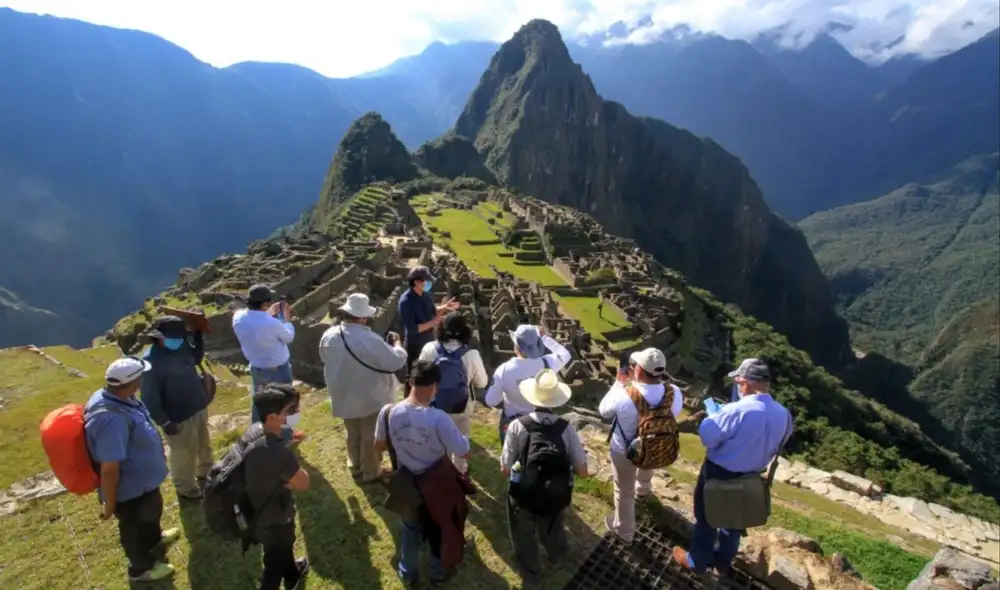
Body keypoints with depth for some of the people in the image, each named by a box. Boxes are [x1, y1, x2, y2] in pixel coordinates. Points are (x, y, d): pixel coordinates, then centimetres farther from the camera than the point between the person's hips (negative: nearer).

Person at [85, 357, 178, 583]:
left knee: (151, 512, 34)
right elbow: (109, 470, -34)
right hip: (130, 489, -8)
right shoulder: (112, 419, -42)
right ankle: (141, 567, 47)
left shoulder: (110, 396, -12)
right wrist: (110, 504, -21)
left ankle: (154, 539, 63)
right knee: (135, 526, 20)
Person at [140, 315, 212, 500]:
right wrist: (164, 422, -21)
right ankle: (186, 489, 35)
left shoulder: (182, 346, -4)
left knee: (204, 445, 25)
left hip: (199, 407, 7)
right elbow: (149, 396, -21)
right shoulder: (150, 361, -24)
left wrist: (198, 336, 4)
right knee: (184, 455, 12)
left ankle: (205, 475, 49)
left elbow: (197, 358, 18)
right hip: (179, 417, -7)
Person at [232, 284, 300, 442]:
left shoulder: (238, 317, -16)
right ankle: (285, 435, 35)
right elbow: (289, 337, -13)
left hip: (256, 367, 6)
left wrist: (269, 314, 9)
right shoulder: (272, 324, -34)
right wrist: (287, 317, 0)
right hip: (278, 369, -6)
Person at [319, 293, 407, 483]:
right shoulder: (370, 340, -30)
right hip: (369, 398, -6)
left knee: (353, 433, 26)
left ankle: (355, 467, 45)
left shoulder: (329, 335, -10)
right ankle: (370, 473, 32)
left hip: (343, 396, 6)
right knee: (370, 437, 15)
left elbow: (325, 359, 9)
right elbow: (397, 362, -24)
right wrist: (396, 343, -7)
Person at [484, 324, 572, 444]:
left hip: (513, 423, -1)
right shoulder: (545, 364, -24)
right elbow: (565, 355, -1)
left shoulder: (504, 370, -27)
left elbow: (491, 401, -18)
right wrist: (545, 337, 3)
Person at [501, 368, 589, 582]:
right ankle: (556, 558, 65)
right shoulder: (566, 429, -18)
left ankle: (530, 570, 57)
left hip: (523, 496, -2)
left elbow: (505, 469, -15)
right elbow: (582, 471, -11)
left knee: (524, 535, 31)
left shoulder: (517, 426, -23)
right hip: (556, 497, 2)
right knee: (553, 530, 35)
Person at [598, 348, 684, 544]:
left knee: (624, 491, 21)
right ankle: (642, 489, 73)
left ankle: (624, 530, 45)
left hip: (624, 451, -4)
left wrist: (619, 384, -8)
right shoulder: (674, 393, -26)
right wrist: (634, 383, -5)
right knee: (646, 470, 39)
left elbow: (604, 411, -15)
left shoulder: (623, 395, -37)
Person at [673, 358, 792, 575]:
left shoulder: (737, 410, -33)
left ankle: (697, 561, 36)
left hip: (719, 474, -6)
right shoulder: (783, 414, -11)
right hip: (751, 476, 6)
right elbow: (778, 444, 6)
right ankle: (723, 561, 46)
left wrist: (714, 416, -8)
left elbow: (706, 436, -25)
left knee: (706, 517, 17)